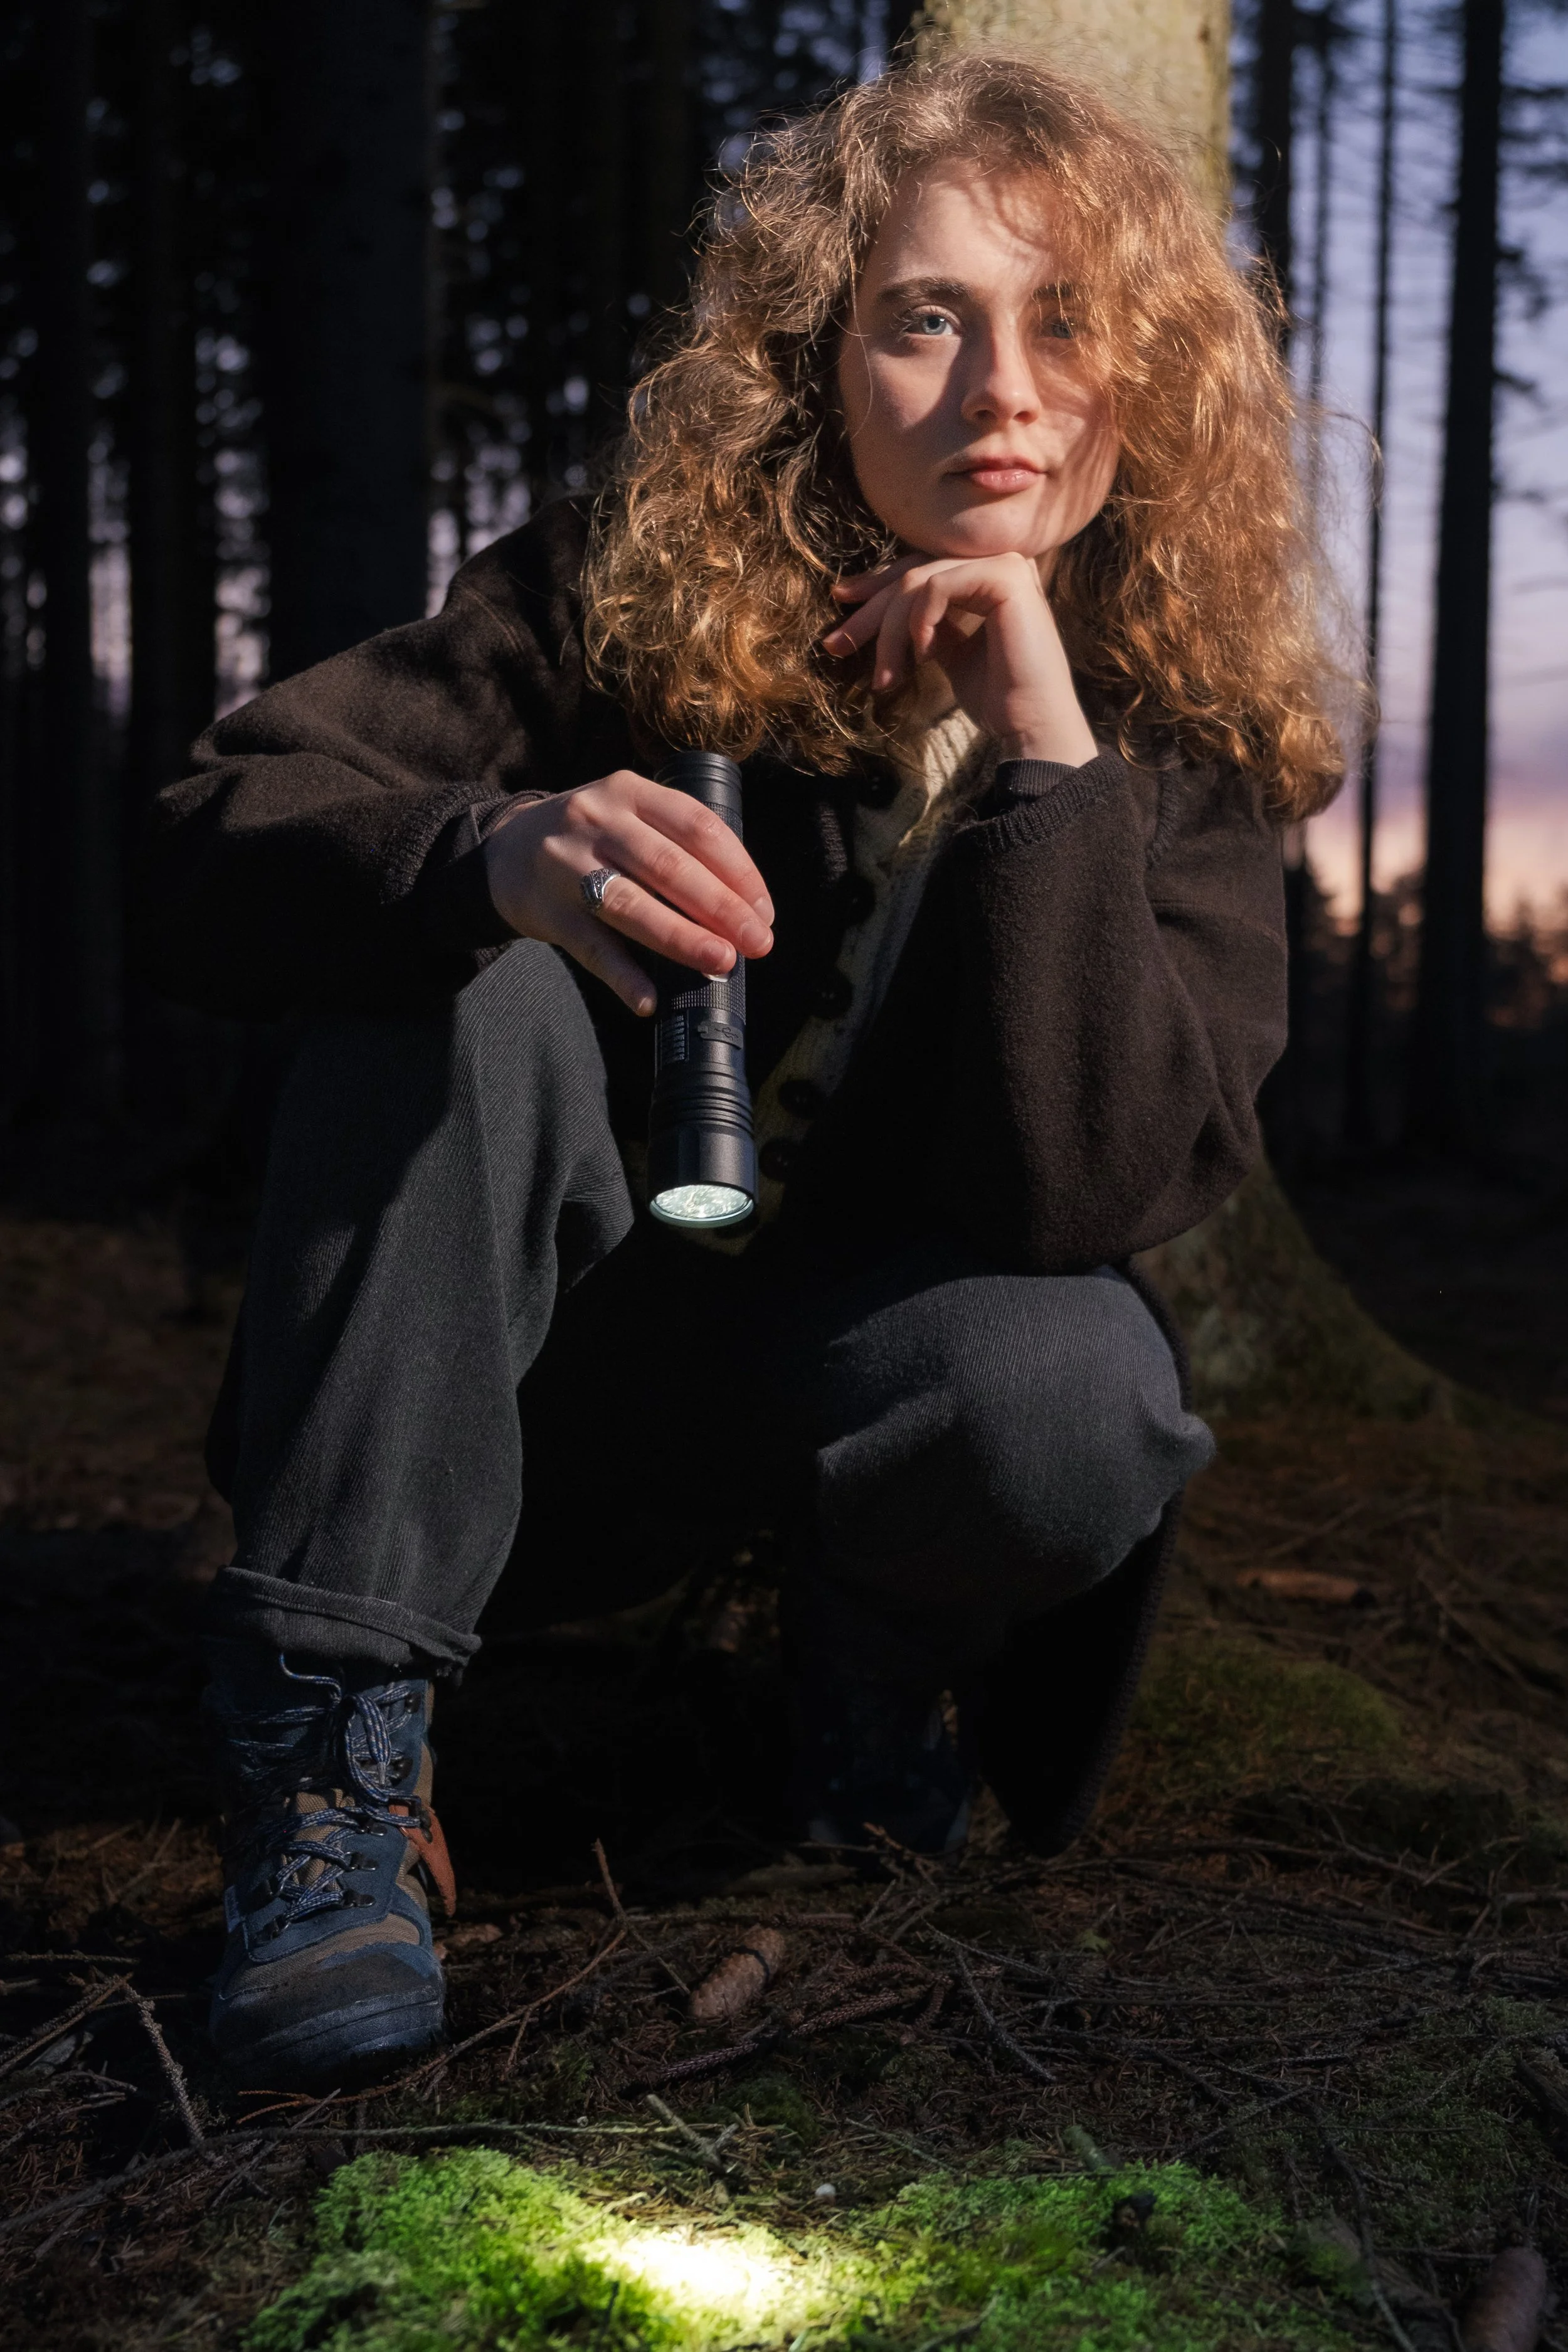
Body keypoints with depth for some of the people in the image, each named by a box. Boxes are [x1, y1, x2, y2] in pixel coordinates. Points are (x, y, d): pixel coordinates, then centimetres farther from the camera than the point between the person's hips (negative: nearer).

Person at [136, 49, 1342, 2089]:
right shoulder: (630, 588, -13)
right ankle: (331, 1751, -24)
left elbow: (1099, 1190, -25)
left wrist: (1046, 754, -33)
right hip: (508, 1368, 0)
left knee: (1080, 1385, -33)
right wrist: (497, 851, -43)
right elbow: (209, 860, -22)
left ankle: (873, 1651, 4)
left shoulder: (1186, 735, -12)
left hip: (832, 1369, 0)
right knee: (464, 973, -29)